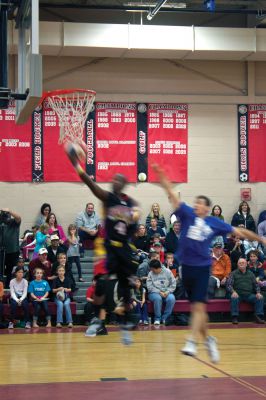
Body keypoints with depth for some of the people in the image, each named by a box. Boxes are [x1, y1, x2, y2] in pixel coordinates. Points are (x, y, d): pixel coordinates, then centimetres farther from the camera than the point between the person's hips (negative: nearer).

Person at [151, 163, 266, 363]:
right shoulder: (187, 214, 3)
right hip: (186, 266, 2)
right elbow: (173, 195, -4)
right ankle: (208, 339, 25)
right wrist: (162, 178, -14)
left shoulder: (215, 223, 1)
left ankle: (192, 342, -12)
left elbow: (238, 231, 8)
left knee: (198, 306, -11)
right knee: (196, 307, 10)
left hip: (202, 267, -2)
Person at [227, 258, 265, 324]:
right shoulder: (234, 273, 10)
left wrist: (258, 292, -4)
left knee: (260, 298, -22)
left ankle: (259, 316, -20)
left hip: (249, 295, 3)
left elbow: (256, 284, 17)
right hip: (238, 294, -3)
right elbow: (229, 285, 0)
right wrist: (233, 292, -21)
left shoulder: (250, 274, 19)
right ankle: (234, 318, -31)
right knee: (234, 298, -36)